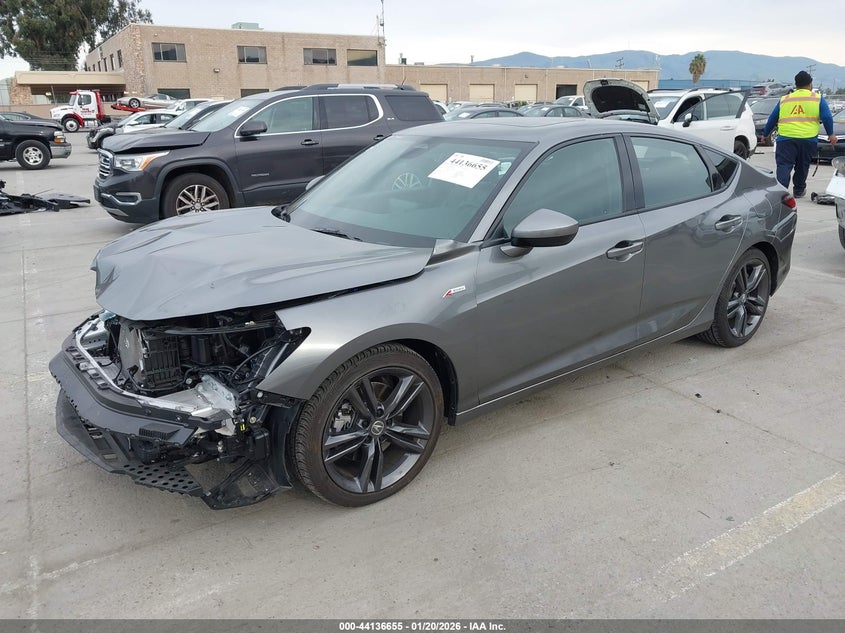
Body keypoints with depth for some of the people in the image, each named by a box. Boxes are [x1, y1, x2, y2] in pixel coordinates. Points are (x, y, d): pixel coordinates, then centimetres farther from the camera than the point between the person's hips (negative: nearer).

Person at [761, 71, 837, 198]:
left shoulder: (784, 100, 15)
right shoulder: (818, 99, 10)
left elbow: (772, 119, 20)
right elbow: (827, 118, 1)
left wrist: (765, 134, 32)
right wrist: (831, 134, 10)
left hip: (786, 138, 0)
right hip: (808, 139, 0)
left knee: (784, 166, -6)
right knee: (802, 166, 17)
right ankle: (798, 190, 29)